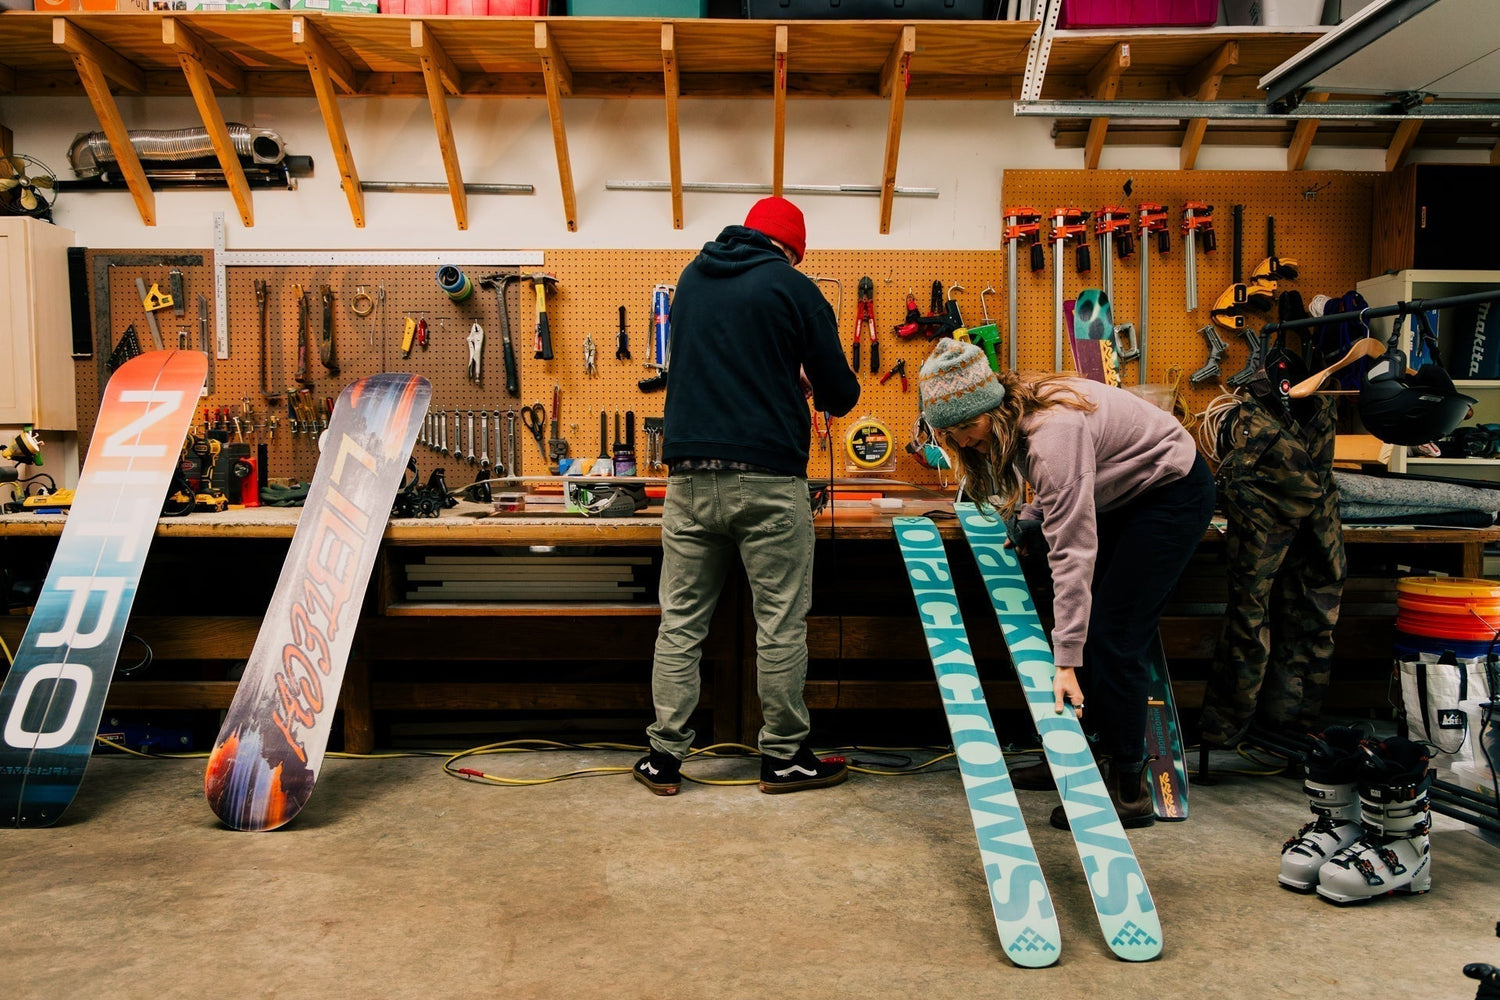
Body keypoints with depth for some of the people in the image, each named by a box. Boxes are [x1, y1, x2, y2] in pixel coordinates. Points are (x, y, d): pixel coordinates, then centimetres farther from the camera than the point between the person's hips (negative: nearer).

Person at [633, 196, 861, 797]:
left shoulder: (692, 279, 15)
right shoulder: (793, 289, 0)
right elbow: (840, 394, 0)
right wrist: (816, 389, 23)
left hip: (689, 477, 5)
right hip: (767, 480, -4)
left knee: (680, 622, 8)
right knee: (780, 624, 5)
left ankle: (664, 758, 13)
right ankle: (783, 757, 14)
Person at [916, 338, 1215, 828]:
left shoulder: (1053, 430, -35)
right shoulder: (1015, 413, -8)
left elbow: (1074, 550, -38)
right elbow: (1061, 492, 12)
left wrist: (1066, 662, -39)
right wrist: (1027, 524, -6)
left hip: (1174, 495, -9)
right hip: (1127, 497, 9)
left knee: (1113, 640, -10)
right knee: (1085, 629, 7)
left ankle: (1128, 791, 0)